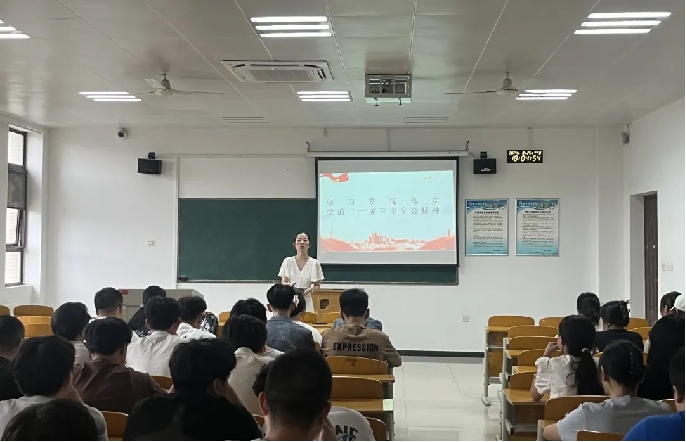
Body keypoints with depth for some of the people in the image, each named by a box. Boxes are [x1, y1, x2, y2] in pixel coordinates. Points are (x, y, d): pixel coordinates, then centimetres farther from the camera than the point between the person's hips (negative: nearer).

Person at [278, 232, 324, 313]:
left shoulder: (314, 263, 2)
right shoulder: (287, 261, 5)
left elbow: (317, 285, 6)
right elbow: (283, 283, 6)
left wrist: (308, 290, -14)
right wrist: (289, 285, -17)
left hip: (306, 303, 0)